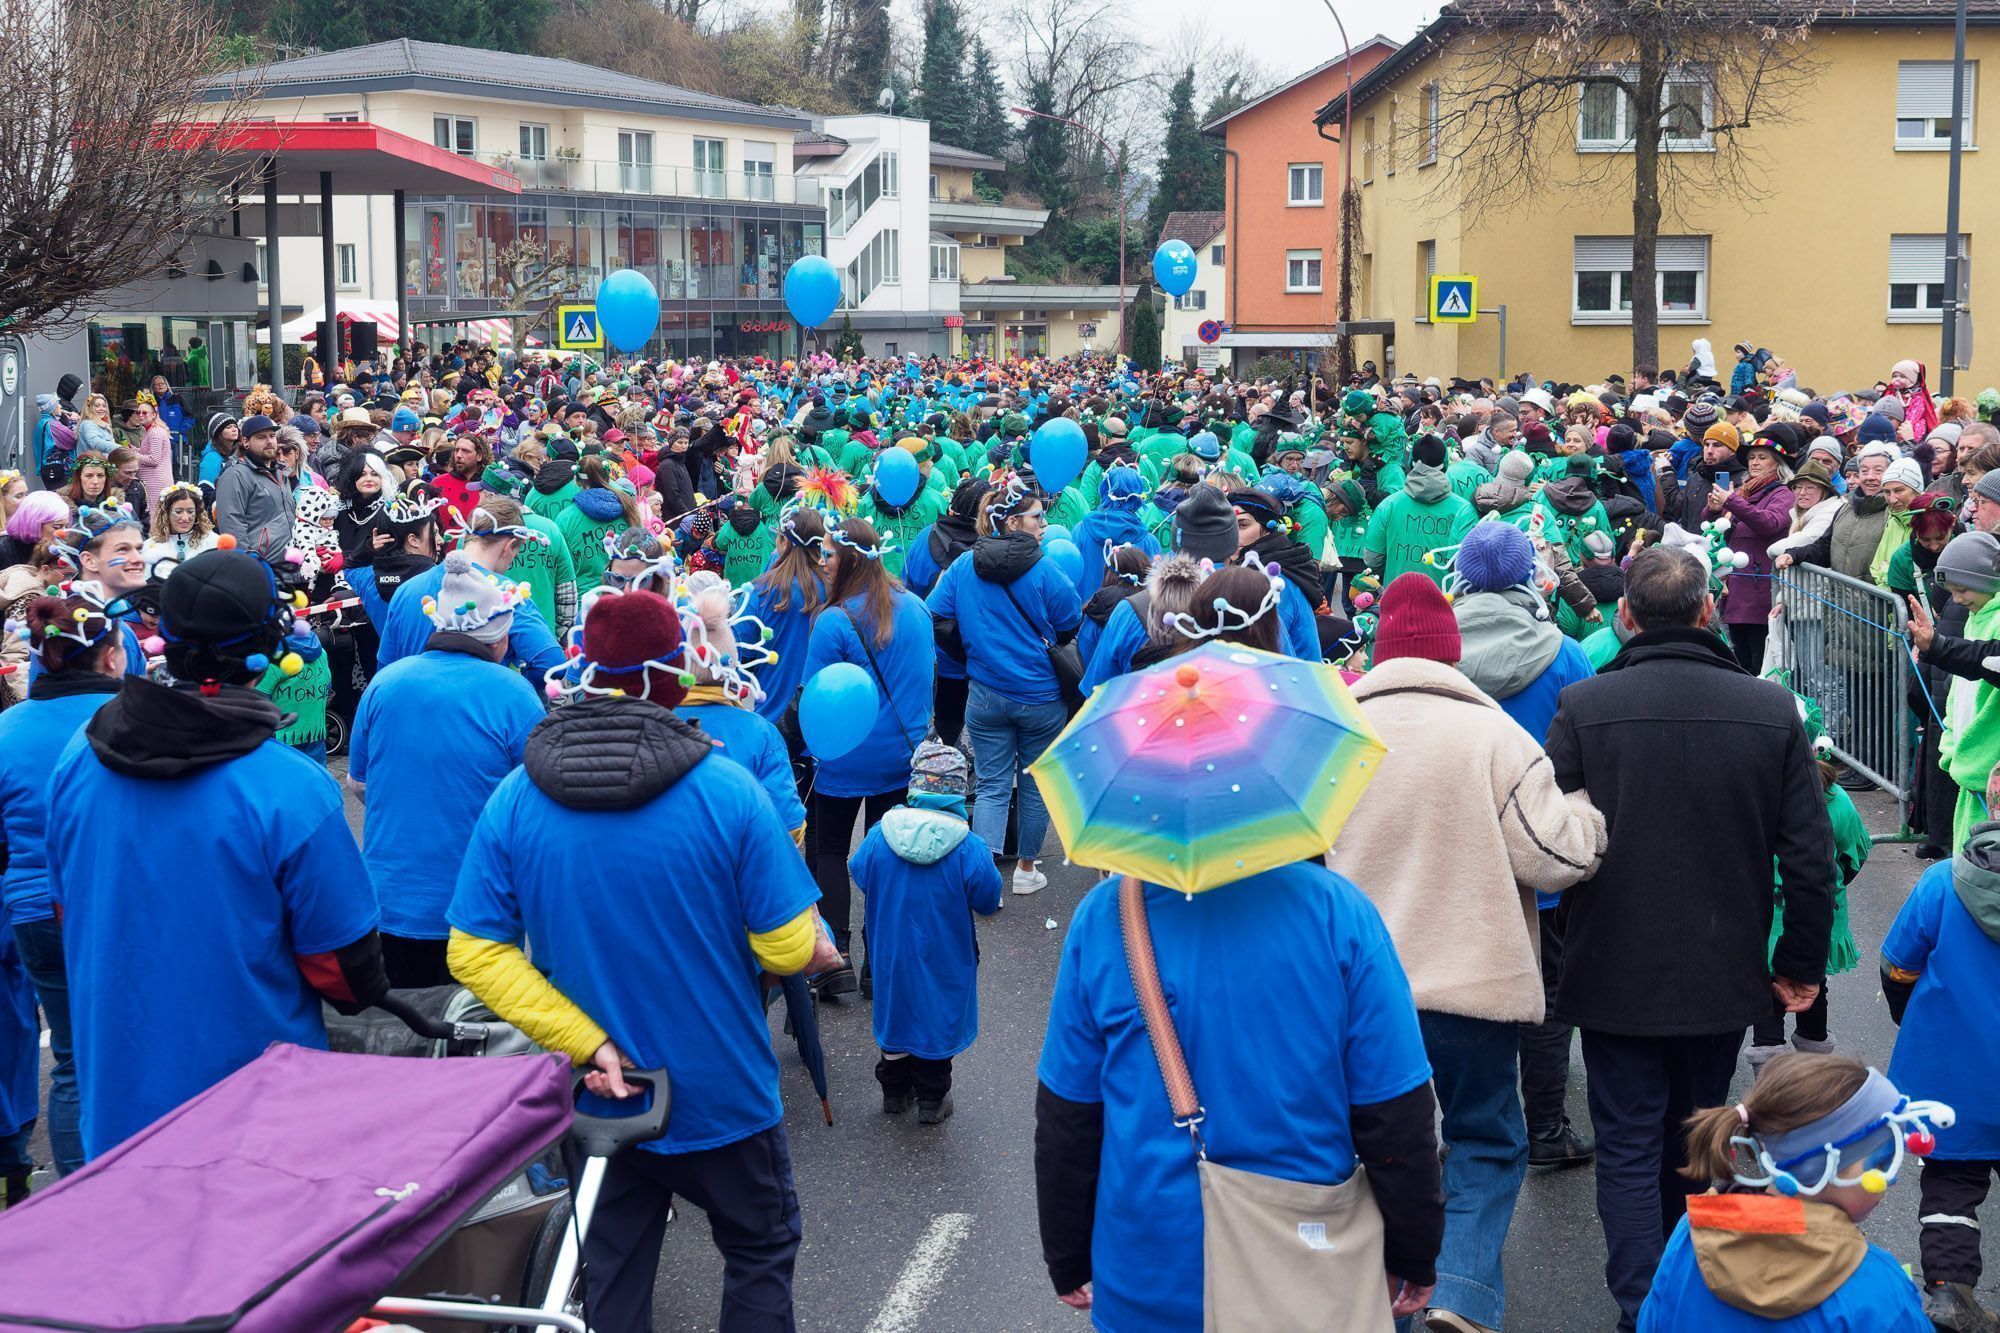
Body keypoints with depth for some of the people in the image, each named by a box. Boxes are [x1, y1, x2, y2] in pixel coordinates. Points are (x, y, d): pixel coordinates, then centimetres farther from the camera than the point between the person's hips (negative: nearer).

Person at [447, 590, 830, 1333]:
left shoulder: (514, 800, -11)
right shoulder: (728, 793, -20)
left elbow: (474, 953, -13)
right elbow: (789, 950, -17)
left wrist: (586, 1044, -13)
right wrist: (815, 948, 6)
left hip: (598, 1101, 3)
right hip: (721, 1097, -2)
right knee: (760, 1251, 20)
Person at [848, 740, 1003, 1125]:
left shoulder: (881, 835, -15)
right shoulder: (970, 848, -22)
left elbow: (860, 874, 2)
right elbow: (988, 902, -12)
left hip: (889, 955, 3)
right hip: (944, 960, -2)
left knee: (895, 1012, 22)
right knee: (937, 1019, 15)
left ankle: (895, 1090, 35)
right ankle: (931, 1099, 25)